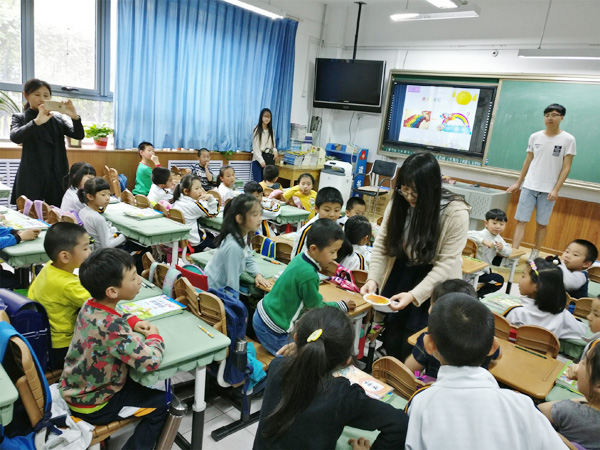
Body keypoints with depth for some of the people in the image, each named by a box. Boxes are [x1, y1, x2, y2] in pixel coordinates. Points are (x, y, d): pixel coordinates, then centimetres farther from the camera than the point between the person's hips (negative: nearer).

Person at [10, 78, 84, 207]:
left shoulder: (58, 118, 12)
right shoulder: (20, 118, 6)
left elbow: (79, 135, 1)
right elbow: (15, 137, -14)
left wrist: (75, 117, -18)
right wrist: (37, 121, -30)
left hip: (57, 177, 2)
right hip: (31, 177, -2)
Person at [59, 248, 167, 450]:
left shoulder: (90, 306, -10)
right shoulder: (112, 328, -36)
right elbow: (150, 361, -37)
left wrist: (133, 322, -4)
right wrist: (154, 337, -17)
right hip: (91, 405, -8)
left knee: (140, 383, 26)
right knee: (162, 403, 3)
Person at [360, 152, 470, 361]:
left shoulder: (455, 212, -21)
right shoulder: (399, 202, -8)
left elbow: (446, 263, -21)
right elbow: (382, 244, -4)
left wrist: (414, 295, -29)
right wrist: (373, 278, -19)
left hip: (434, 289, -3)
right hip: (399, 277, 4)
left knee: (412, 348, -2)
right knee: (391, 343, 9)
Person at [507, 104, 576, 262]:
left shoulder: (568, 140, -2)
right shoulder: (535, 137, 6)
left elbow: (566, 167, -4)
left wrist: (556, 190, -11)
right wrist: (518, 183, 12)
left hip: (548, 190, -2)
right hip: (529, 186, 2)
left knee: (542, 223, 5)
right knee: (521, 221, -3)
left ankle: (535, 254, 19)